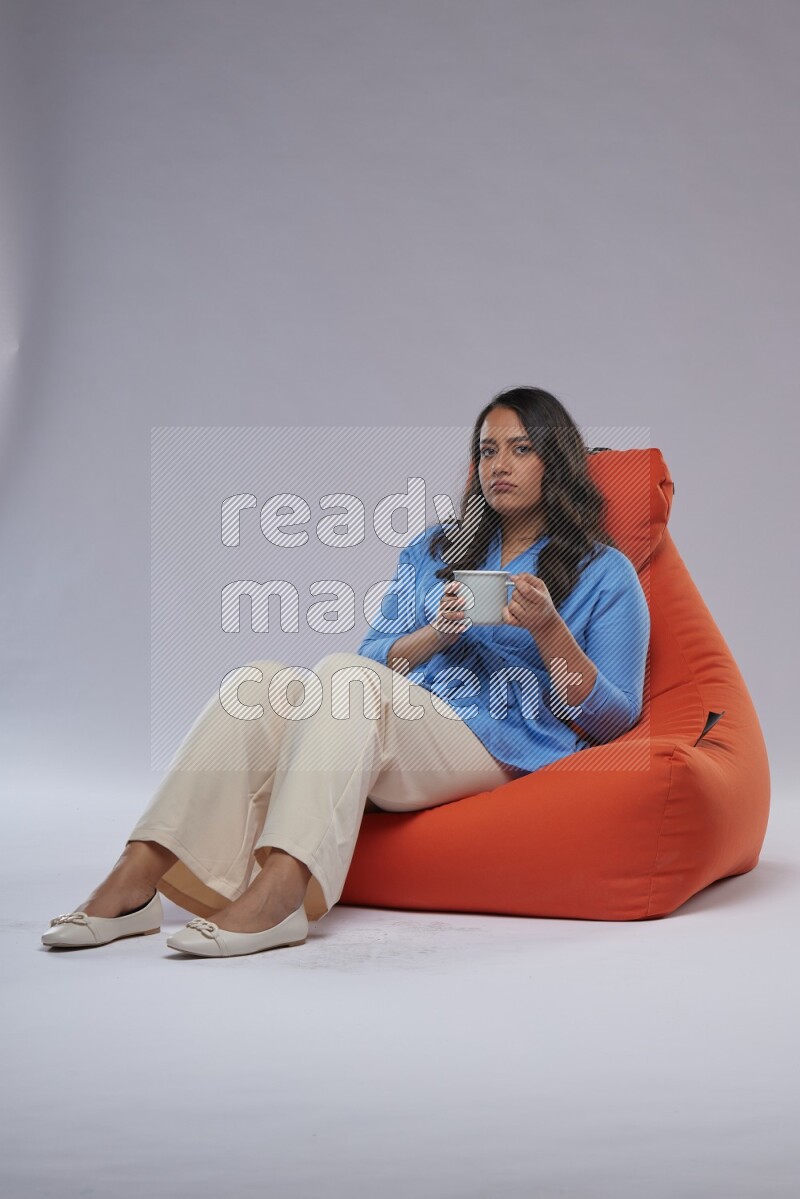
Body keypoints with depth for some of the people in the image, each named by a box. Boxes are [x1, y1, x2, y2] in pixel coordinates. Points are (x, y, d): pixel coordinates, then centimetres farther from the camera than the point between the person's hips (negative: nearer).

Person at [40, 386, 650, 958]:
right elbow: (377, 656, 18)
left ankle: (276, 894, -49)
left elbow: (613, 719, 5)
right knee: (261, 680, -24)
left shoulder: (605, 573, 12)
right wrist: (439, 633, -2)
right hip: (398, 731, 5)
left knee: (345, 673, -32)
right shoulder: (433, 549, 26)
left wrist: (547, 629, -9)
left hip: (497, 749, -4)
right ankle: (135, 879, -34)